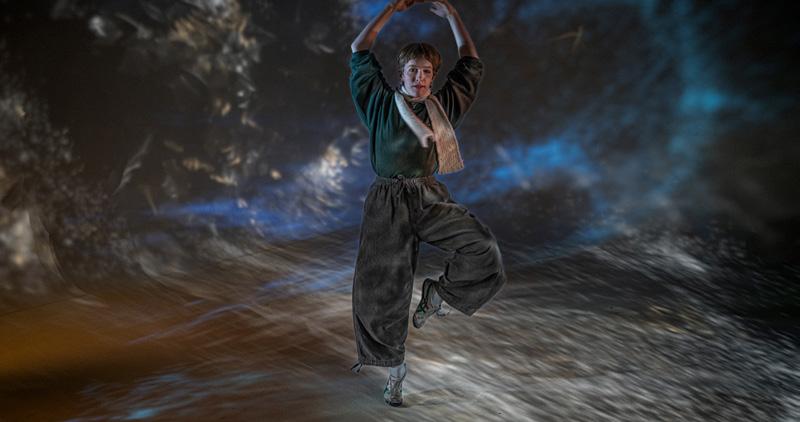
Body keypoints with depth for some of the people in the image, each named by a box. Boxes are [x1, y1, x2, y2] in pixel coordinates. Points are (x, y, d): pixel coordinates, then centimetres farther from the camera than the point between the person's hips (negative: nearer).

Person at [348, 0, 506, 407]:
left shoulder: (443, 104, 12)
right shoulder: (380, 103, 7)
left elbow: (470, 62, 20)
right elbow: (360, 51, 8)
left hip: (430, 196, 2)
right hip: (387, 201, -2)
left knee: (483, 247, -21)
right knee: (382, 287, -2)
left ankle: (439, 291, 7)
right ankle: (394, 367, 17)